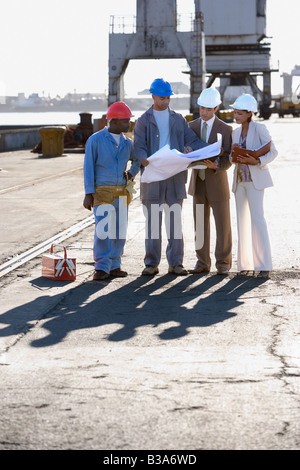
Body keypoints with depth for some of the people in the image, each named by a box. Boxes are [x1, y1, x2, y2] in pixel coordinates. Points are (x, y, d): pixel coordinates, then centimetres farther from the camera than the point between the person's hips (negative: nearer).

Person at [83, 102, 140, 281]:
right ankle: (102, 268, -6)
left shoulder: (127, 143, 10)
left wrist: (131, 173, 9)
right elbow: (88, 168, -5)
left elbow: (138, 160, 29)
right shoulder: (95, 140, -4)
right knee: (103, 229, -11)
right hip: (102, 191, -5)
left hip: (122, 192, 5)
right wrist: (89, 194, -9)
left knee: (120, 230, 4)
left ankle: (114, 266, 13)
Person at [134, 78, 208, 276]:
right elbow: (139, 146, -3)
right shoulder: (144, 120, 7)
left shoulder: (178, 119, 15)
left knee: (175, 220, 3)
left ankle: (176, 263, 7)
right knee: (153, 221, 0)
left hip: (176, 176, 2)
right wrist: (144, 159, -25)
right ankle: (152, 263, 6)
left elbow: (192, 140, 11)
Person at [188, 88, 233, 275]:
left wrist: (216, 166, -29)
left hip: (217, 181, -4)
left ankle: (223, 264, 10)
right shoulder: (192, 126, 6)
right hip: (198, 181, 4)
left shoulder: (225, 129, -6)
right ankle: (203, 263, 14)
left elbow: (228, 159, -9)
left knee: (223, 224, 1)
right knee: (200, 224, 7)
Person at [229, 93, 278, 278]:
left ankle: (264, 265, -12)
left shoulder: (259, 128, -5)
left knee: (257, 218, -13)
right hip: (240, 179, 7)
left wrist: (256, 161, -22)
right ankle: (245, 264, 8)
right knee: (242, 220, 4)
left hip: (255, 178, -6)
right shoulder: (236, 132, 14)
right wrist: (234, 153, -6)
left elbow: (273, 152, -8)